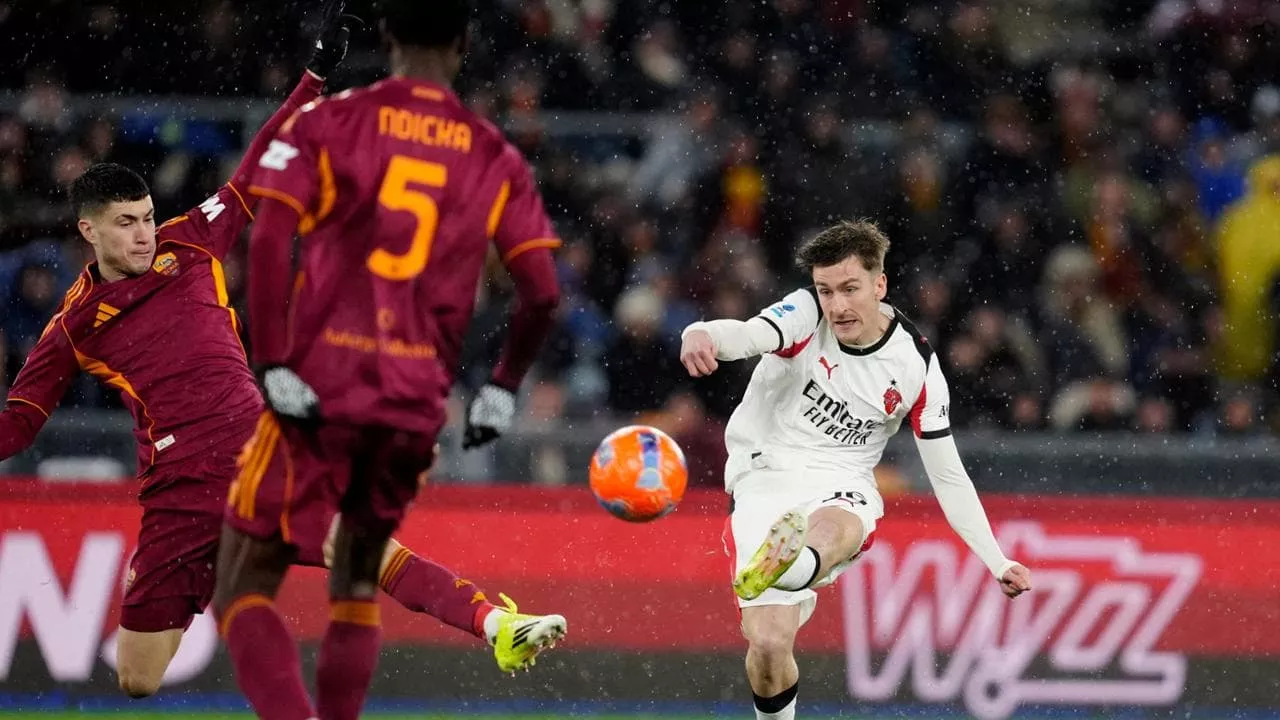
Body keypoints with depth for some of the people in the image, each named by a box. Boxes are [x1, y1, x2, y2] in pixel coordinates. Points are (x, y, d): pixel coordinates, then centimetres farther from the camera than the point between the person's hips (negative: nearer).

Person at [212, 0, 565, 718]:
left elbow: (269, 243, -12)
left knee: (244, 592, 2)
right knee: (357, 585, 23)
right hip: (418, 408, 3)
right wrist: (503, 389, 15)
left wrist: (273, 367, -12)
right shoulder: (496, 159, 8)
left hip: (316, 393, -3)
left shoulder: (326, 124, 1)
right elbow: (543, 295, 2)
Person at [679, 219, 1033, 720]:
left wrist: (997, 562, 3)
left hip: (841, 488, 0)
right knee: (767, 644, -18)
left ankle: (780, 569, -76)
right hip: (765, 477, 0)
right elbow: (748, 335, -30)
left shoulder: (915, 364, 0)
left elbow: (948, 476, 9)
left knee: (833, 529, -41)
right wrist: (703, 336, -55)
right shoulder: (806, 314, -6)